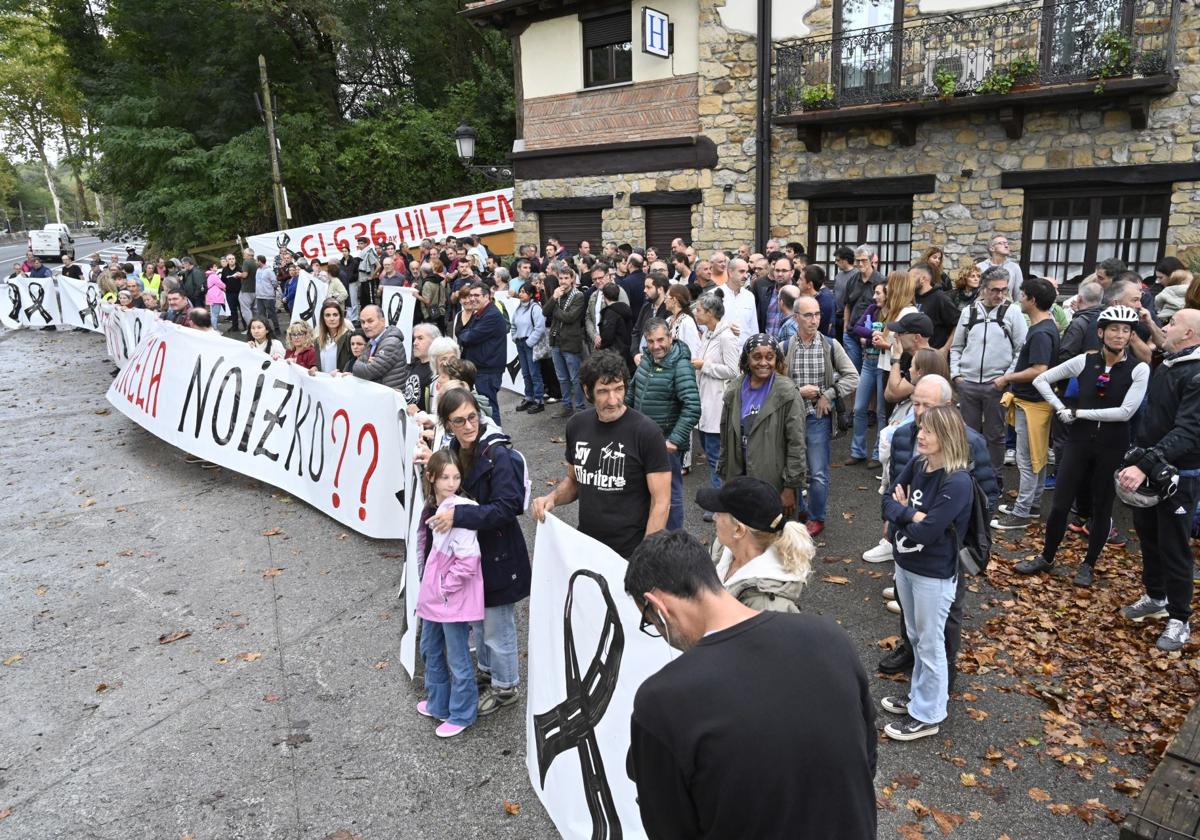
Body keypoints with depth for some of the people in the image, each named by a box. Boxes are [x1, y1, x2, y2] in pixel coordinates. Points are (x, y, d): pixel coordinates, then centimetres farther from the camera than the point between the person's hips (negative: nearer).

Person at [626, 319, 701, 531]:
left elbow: (692, 408, -26)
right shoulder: (646, 359, 3)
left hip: (667, 443, -8)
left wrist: (675, 440, -28)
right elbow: (632, 389, 20)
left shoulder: (680, 367, -20)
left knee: (670, 491, 6)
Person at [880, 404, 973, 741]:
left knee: (930, 645, 10)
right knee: (915, 638, 23)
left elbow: (925, 532, -28)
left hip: (934, 575, -7)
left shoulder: (957, 482, -25)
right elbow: (888, 501, 0)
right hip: (904, 565, 7)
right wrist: (911, 514, -18)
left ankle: (927, 715, 26)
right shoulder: (917, 465, -2)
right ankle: (919, 695, 42)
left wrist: (900, 511, -12)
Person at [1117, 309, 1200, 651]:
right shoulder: (1166, 364, 9)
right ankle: (1155, 597, 36)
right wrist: (1135, 453, 11)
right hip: (1148, 468, 8)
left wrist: (1145, 464, -40)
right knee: (1147, 534, 19)